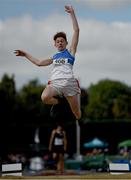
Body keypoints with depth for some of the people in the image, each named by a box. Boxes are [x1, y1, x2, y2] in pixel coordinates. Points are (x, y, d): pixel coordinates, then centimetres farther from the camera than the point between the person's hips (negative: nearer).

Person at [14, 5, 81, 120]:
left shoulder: (70, 51, 16)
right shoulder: (54, 57, 28)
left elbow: (76, 31, 9)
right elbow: (39, 62, 37)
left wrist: (72, 14, 6)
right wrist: (25, 54, 38)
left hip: (69, 82, -3)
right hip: (55, 82, 3)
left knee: (77, 113, -4)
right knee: (45, 97, -30)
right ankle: (59, 102, 1)